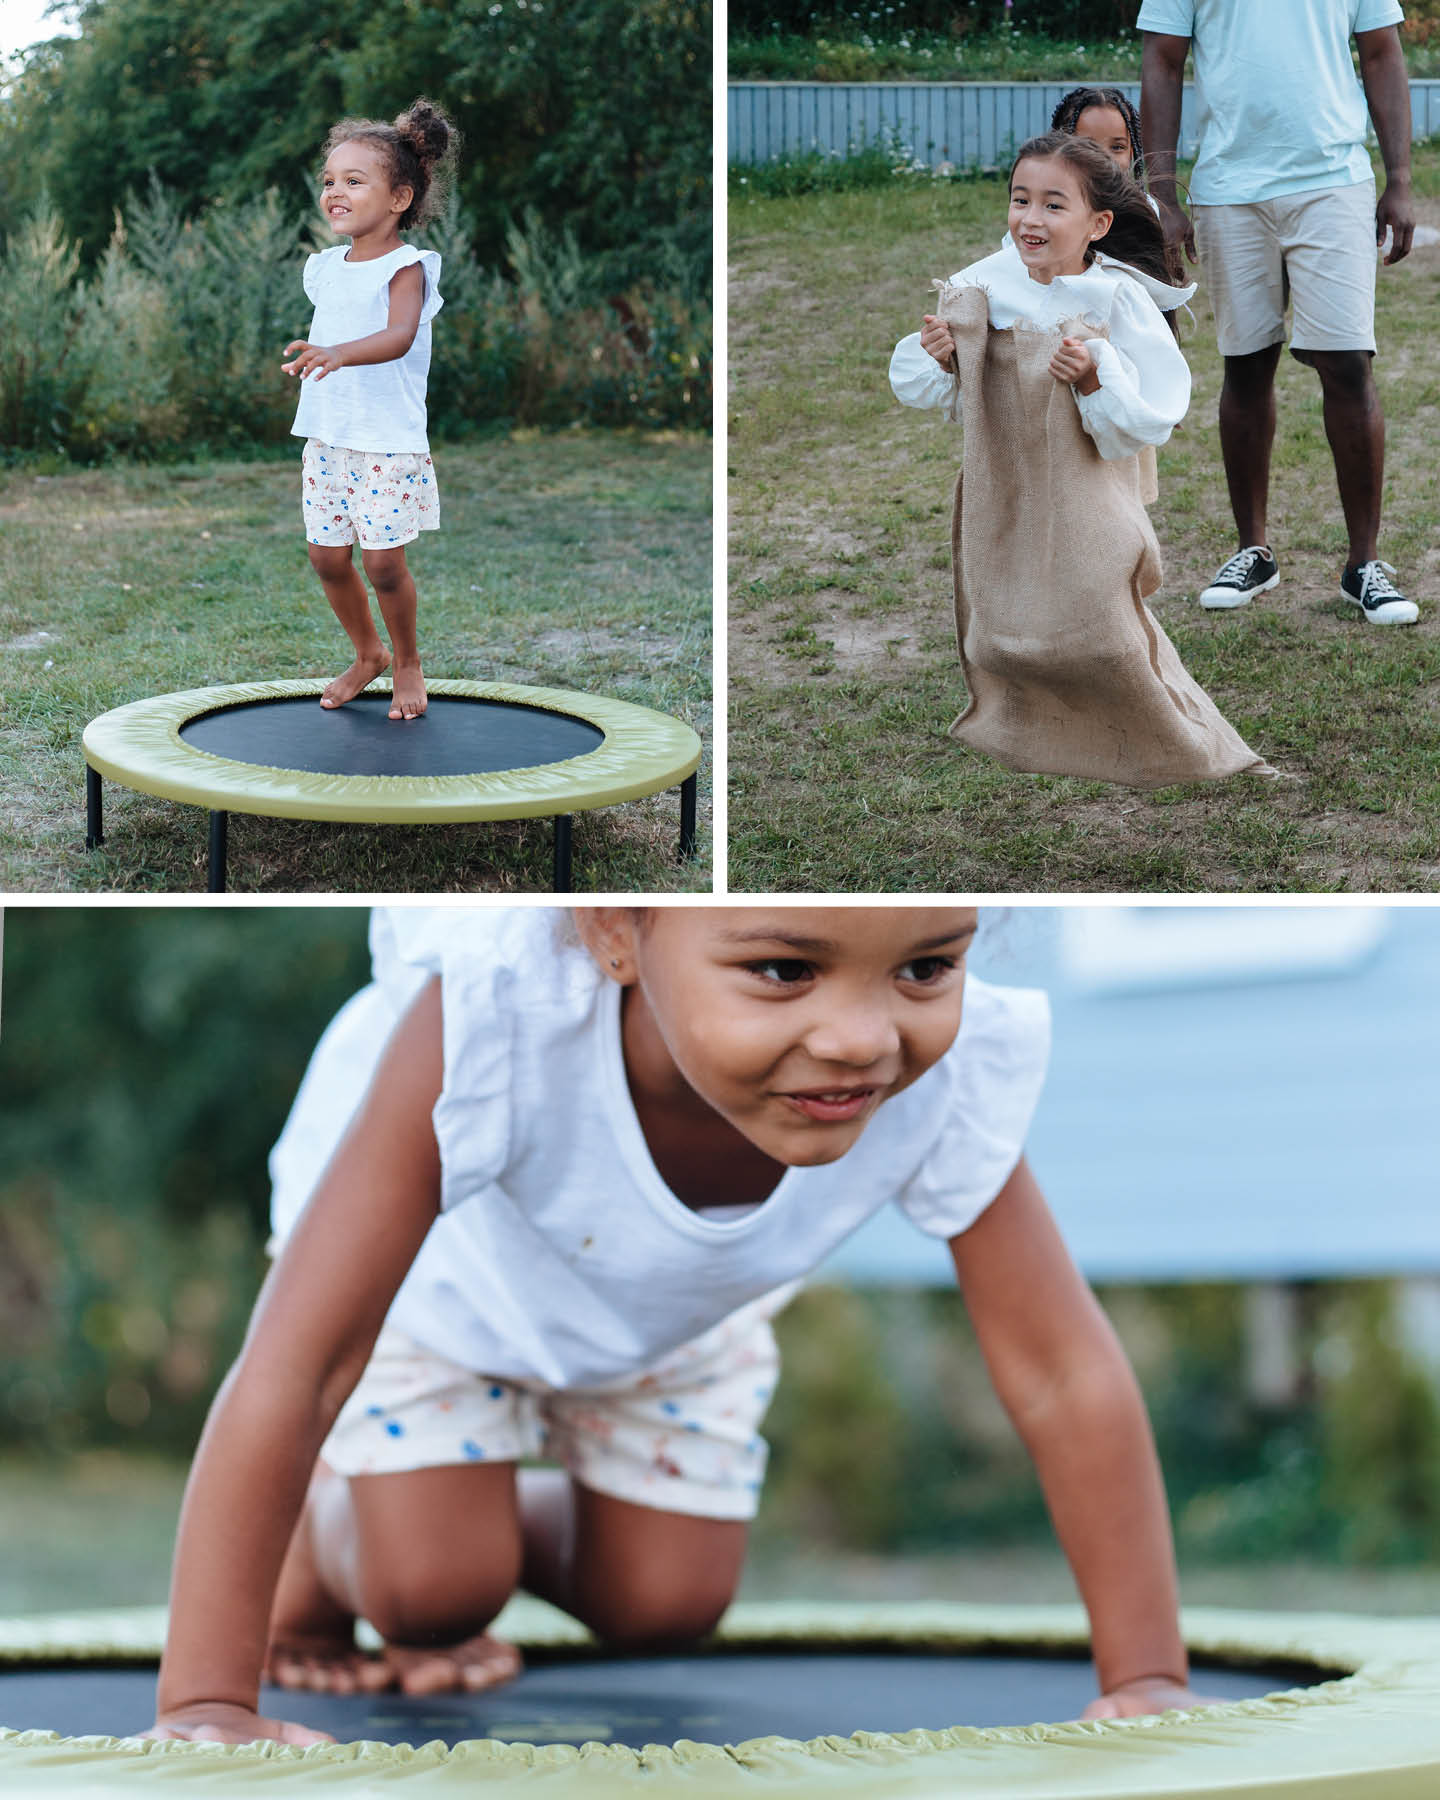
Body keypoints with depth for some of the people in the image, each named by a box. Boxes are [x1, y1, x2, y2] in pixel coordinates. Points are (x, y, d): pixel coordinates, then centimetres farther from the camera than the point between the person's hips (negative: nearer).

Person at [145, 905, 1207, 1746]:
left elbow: (1066, 1372, -28)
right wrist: (206, 1709, -48)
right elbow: (295, 1365, -47)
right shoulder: (493, 1023, -49)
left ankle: (511, 1525, 37)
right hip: (440, 1265, -3)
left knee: (664, 1608, 5)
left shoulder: (950, 1076, -39)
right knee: (432, 1595, -8)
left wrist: (1149, 1683, -27)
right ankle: (321, 1543, 27)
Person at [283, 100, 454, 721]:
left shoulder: (406, 267, -13)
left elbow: (398, 337, -32)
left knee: (383, 561, -6)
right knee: (327, 556, 8)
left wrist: (340, 354, -47)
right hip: (327, 436, 7)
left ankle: (406, 661, 17)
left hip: (388, 441, -7)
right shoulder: (326, 267, 10)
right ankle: (367, 653, 29)